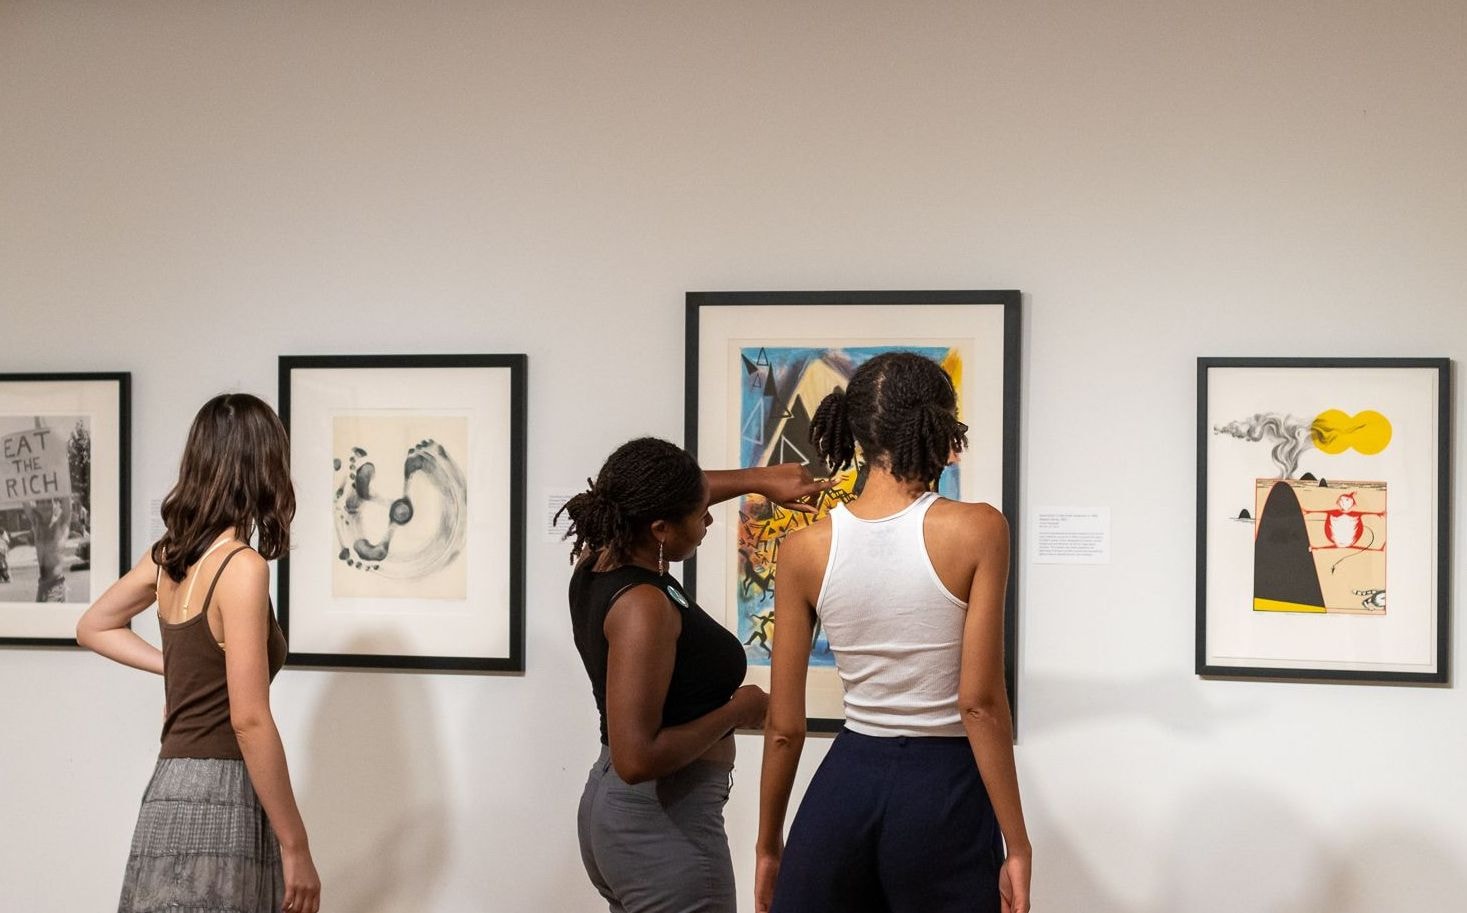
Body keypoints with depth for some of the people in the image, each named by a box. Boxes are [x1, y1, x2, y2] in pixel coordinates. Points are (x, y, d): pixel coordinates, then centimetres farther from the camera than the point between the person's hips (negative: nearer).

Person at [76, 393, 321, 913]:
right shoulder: (241, 566, -15)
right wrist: (295, 846, -14)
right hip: (218, 800, -8)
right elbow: (249, 720, -19)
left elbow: (93, 628, 26)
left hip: (175, 787, 8)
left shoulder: (168, 556, 8)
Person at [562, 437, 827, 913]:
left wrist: (761, 480, 19)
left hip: (615, 806, 10)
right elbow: (637, 758, -30)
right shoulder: (643, 605, -25)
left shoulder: (599, 560, 1)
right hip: (665, 824, -10)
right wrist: (737, 711, -18)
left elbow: (666, 498, 23)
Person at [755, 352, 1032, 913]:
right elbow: (979, 704, -14)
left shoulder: (805, 549, -3)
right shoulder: (977, 530, -11)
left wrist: (768, 845, 13)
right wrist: (1018, 845, -8)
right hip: (943, 791, -2)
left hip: (845, 785, 3)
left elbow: (784, 726, 1)